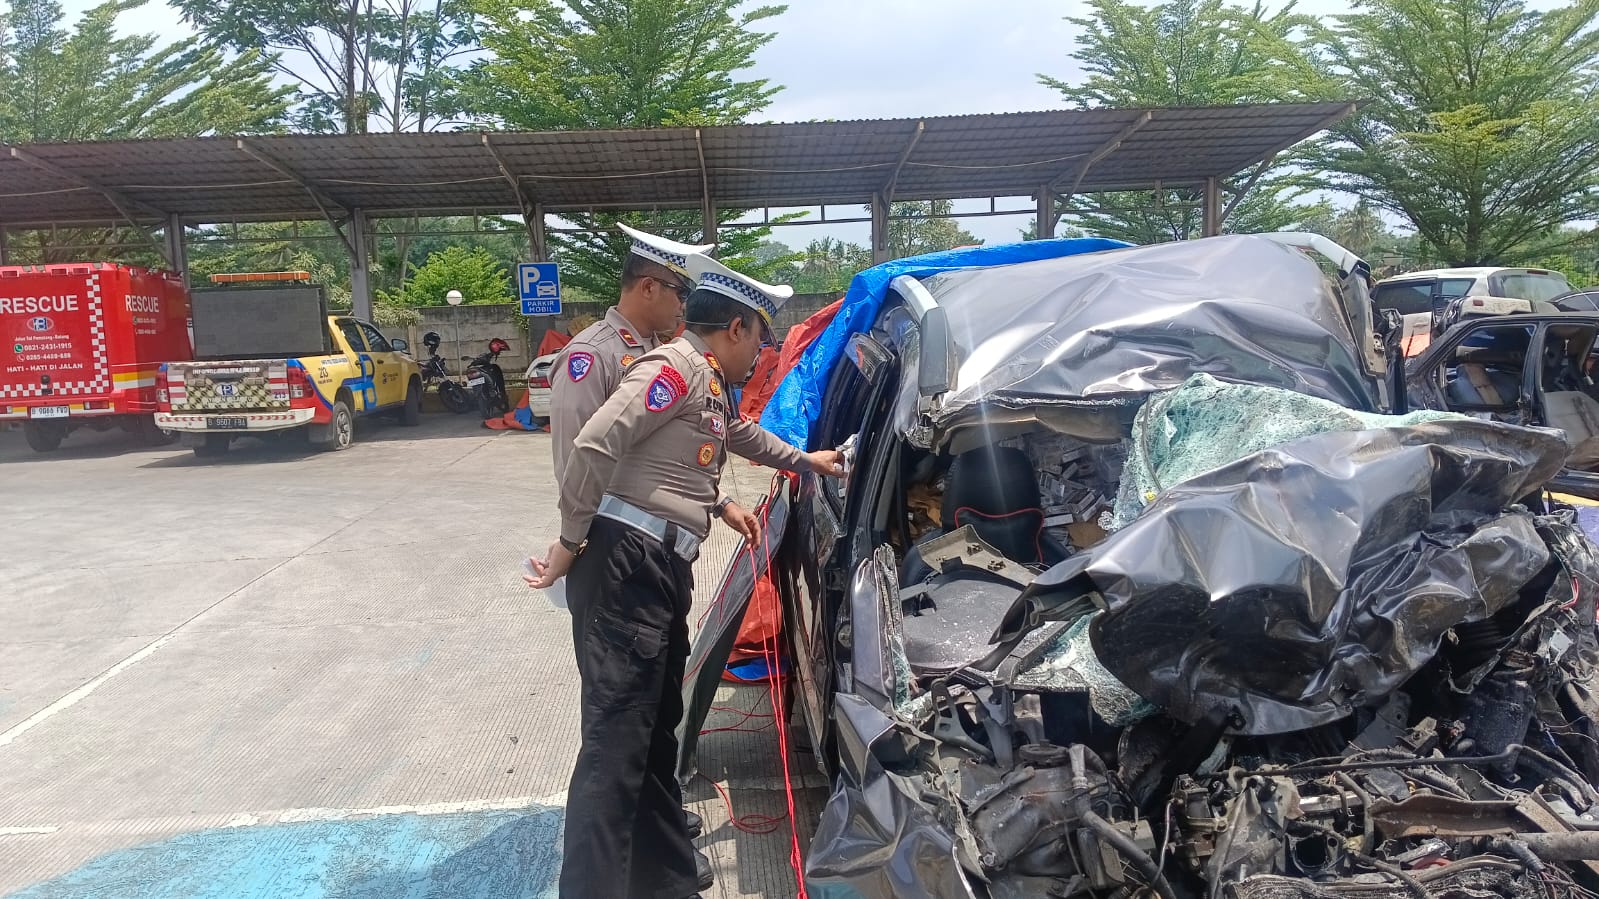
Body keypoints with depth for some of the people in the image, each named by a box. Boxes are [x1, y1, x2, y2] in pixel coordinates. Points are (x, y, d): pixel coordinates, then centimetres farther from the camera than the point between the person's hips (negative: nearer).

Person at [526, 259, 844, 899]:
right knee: (617, 739, -9)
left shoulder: (712, 386, 22)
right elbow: (593, 446, -20)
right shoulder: (678, 366, -10)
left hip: (662, 569, 10)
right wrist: (571, 543, -13)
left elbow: (743, 435, 45)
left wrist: (803, 460, 56)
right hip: (626, 564, -10)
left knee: (658, 728, 18)